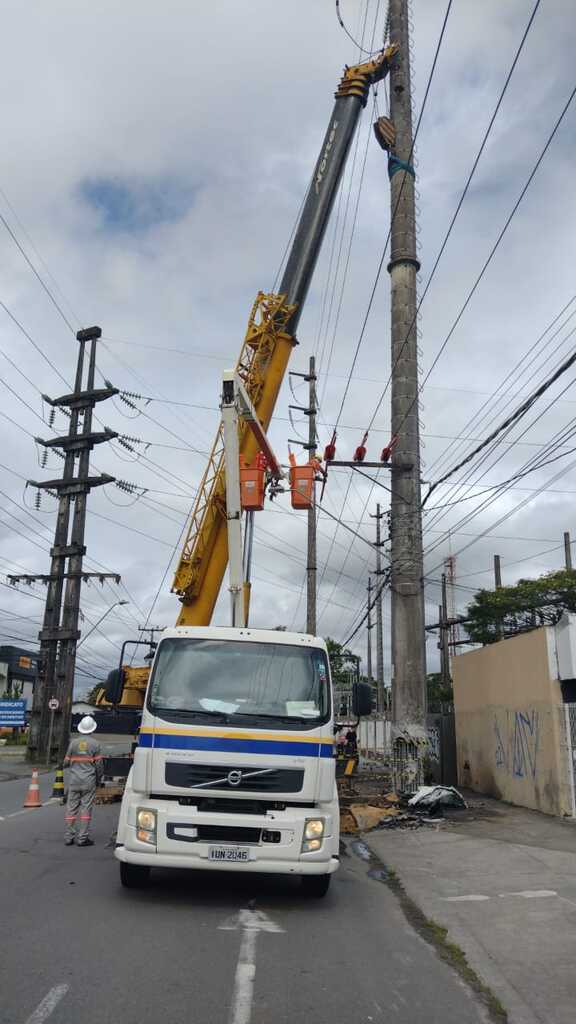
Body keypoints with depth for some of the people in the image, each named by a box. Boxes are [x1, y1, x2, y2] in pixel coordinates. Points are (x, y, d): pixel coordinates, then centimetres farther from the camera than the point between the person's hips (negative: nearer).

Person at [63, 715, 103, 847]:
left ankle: (69, 836, 12)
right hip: (89, 782, -2)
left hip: (74, 781, 2)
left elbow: (66, 763, 6)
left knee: (71, 808, 8)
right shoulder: (95, 744, -5)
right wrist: (98, 779, 13)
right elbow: (99, 765, -3)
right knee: (86, 808, 1)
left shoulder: (73, 743, 0)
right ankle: (82, 838, 2)